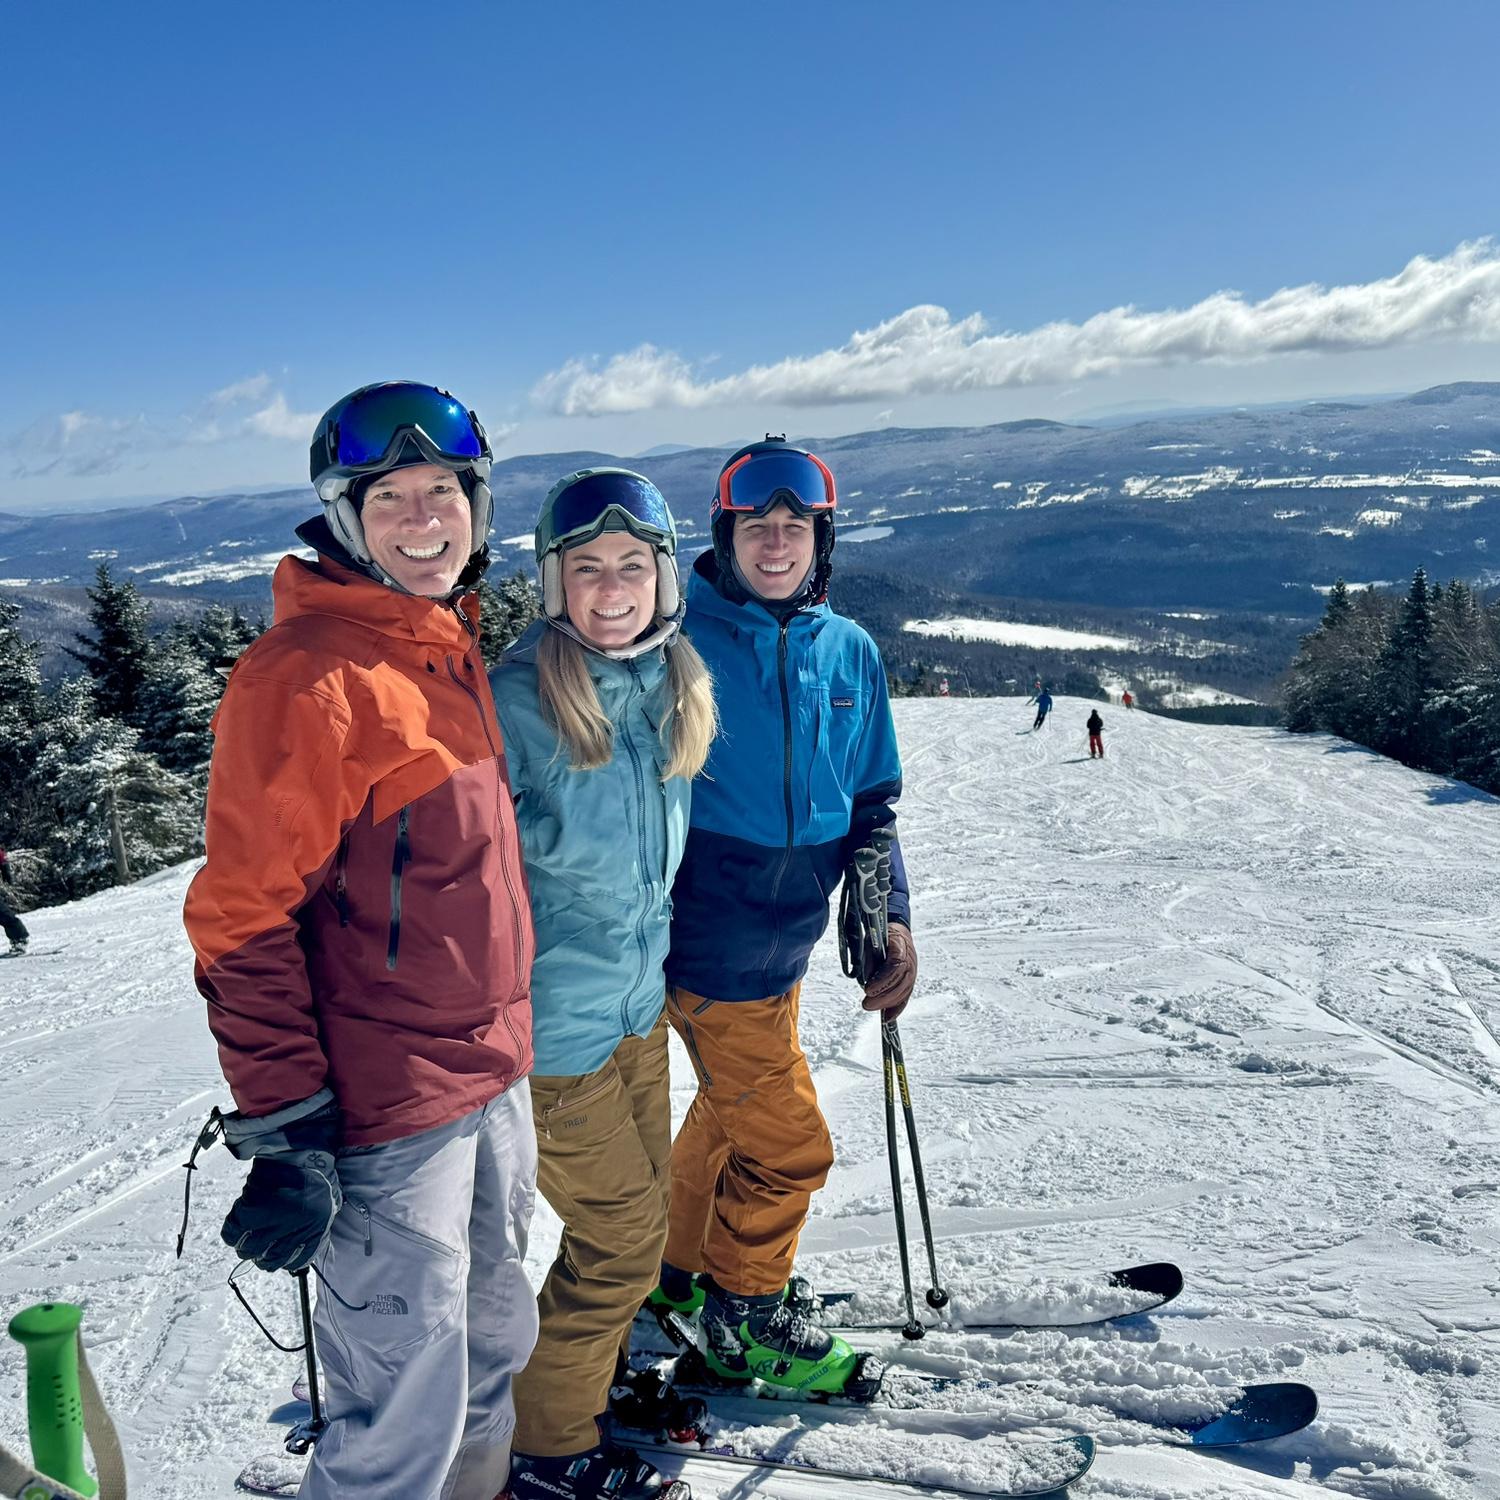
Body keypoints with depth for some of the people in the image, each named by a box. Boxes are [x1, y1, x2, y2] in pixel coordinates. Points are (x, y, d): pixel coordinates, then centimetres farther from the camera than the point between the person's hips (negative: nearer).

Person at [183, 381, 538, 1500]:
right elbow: (246, 919, -18)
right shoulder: (307, 672, -17)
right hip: (388, 1112, -8)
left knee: (492, 1349, 23)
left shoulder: (450, 646, 10)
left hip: (494, 1077, 8)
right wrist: (285, 1132, -19)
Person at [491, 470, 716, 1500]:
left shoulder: (675, 687, 1)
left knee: (642, 1204, 20)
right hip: (551, 1018, -7)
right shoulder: (517, 700, -21)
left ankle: (601, 1368, 45)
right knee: (623, 1233, 3)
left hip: (639, 1001, 7)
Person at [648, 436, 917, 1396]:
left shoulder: (851, 653, 4)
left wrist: (889, 914, 1)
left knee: (727, 1115, 23)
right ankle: (745, 1316, 26)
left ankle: (676, 1269, 45)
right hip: (708, 946, -6)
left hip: (784, 945, 6)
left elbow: (871, 804, 11)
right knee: (786, 1145, 1)